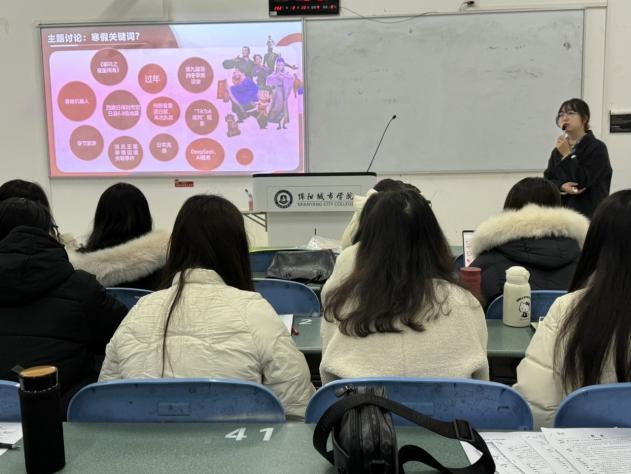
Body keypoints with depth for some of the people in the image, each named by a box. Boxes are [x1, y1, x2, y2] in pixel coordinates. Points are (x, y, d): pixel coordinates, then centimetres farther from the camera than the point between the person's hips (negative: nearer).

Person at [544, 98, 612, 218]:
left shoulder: (597, 148, -4)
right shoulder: (557, 151, 13)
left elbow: (582, 181, -14)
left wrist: (567, 155, -15)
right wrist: (561, 186, -13)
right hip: (560, 210, 5)